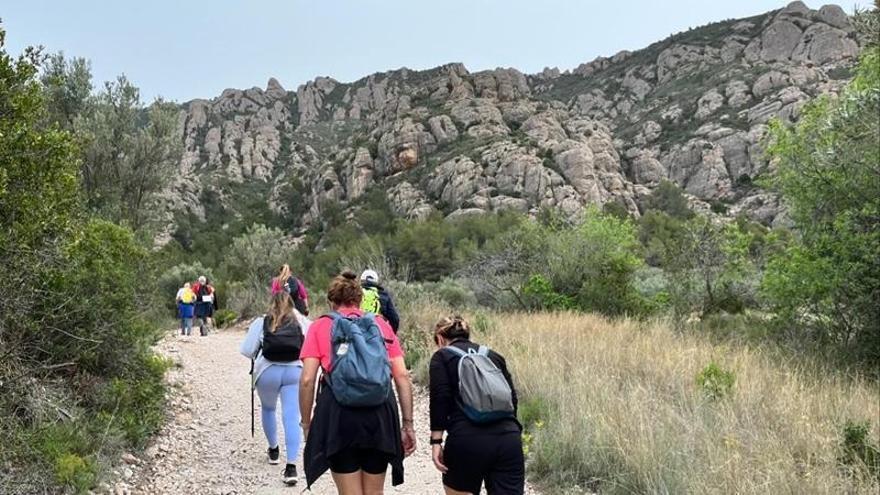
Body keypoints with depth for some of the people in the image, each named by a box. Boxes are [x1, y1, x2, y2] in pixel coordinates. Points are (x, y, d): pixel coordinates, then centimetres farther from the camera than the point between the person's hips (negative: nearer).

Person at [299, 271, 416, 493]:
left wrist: (307, 424, 6)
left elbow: (307, 380, -2)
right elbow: (403, 377, 6)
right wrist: (408, 425, 8)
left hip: (338, 416, -2)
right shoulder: (381, 325, 14)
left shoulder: (320, 326, 8)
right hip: (380, 413, 2)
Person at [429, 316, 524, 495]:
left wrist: (436, 440, -3)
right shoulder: (493, 355, 24)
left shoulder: (442, 357, 11)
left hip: (468, 440, -3)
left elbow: (439, 400, -2)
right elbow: (512, 397, 20)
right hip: (508, 439, 4)